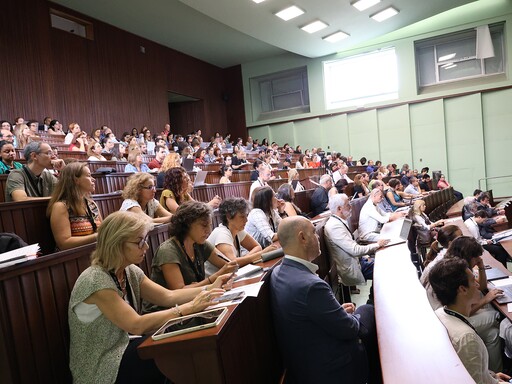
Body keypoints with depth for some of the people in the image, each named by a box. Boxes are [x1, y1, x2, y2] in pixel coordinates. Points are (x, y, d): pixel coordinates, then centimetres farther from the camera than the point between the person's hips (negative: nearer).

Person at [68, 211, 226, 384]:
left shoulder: (130, 271, -1)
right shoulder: (95, 280, -26)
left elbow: (167, 296, -2)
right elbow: (136, 325, -31)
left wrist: (209, 289, -11)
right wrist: (190, 308, -32)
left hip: (122, 347, 7)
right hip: (101, 370, -7)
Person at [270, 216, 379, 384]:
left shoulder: (278, 272, -6)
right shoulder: (311, 285, -32)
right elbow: (349, 329, -19)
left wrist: (338, 311, 0)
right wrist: (354, 317, 0)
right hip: (327, 370, -7)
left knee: (366, 309, 17)